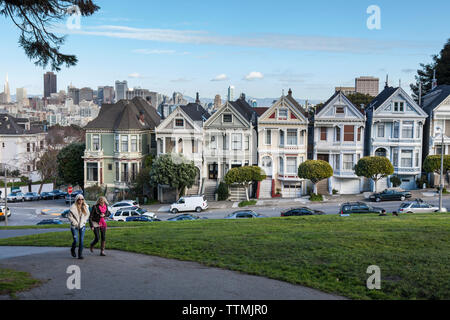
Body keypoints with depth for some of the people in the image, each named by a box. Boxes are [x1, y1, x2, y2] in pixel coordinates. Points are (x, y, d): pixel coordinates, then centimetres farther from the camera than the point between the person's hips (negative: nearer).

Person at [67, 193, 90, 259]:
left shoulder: (85, 206, 1)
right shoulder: (73, 207, -12)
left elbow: (87, 214, 16)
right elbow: (69, 216, -8)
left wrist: (84, 221, 5)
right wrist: (75, 223, -10)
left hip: (82, 226, 3)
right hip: (74, 227, -3)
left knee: (81, 240, -2)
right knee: (76, 240, -7)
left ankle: (80, 254, 7)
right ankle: (72, 250, 24)